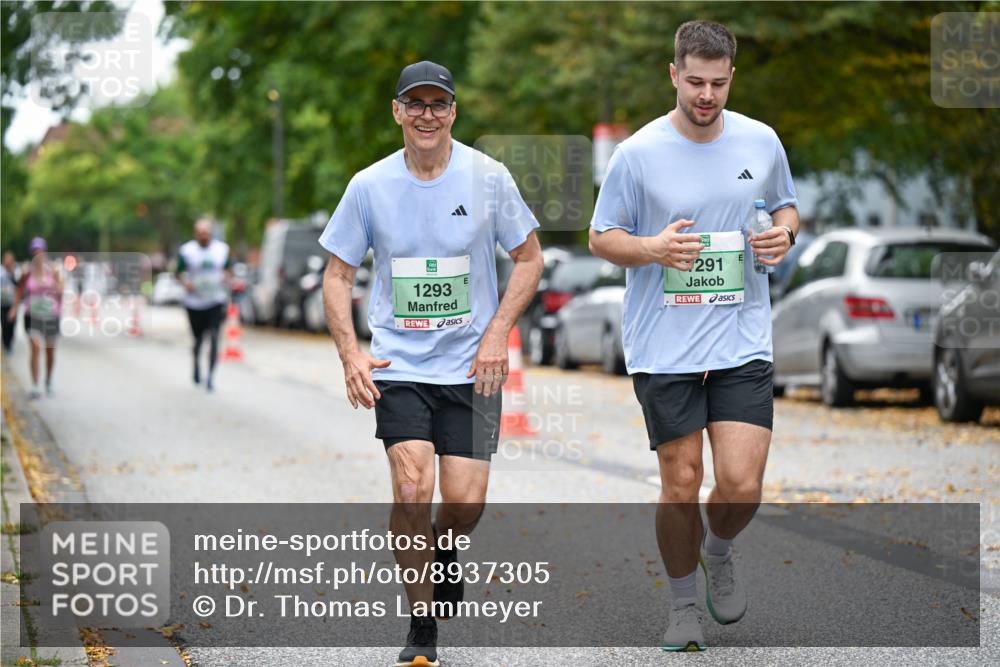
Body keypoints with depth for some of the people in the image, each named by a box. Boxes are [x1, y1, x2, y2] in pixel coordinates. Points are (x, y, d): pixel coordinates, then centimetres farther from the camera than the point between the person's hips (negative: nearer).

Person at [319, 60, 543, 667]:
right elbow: (339, 274, 7)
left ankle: (443, 549, 32)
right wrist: (351, 354, -6)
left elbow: (530, 258, 6)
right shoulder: (370, 186, -2)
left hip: (472, 365, 0)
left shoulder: (488, 177, -3)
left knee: (466, 501, -6)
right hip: (398, 365, 0)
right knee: (412, 488, -15)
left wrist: (497, 333, -6)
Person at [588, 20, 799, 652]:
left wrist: (785, 232, -3)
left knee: (741, 486, -8)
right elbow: (601, 237, 2)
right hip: (663, 349, -2)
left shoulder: (762, 142, 3)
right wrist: (651, 249, -18)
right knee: (681, 488, 1)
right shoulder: (639, 152, -5)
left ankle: (719, 552, 26)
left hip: (742, 343, 2)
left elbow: (786, 205, 20)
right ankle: (684, 605, 25)